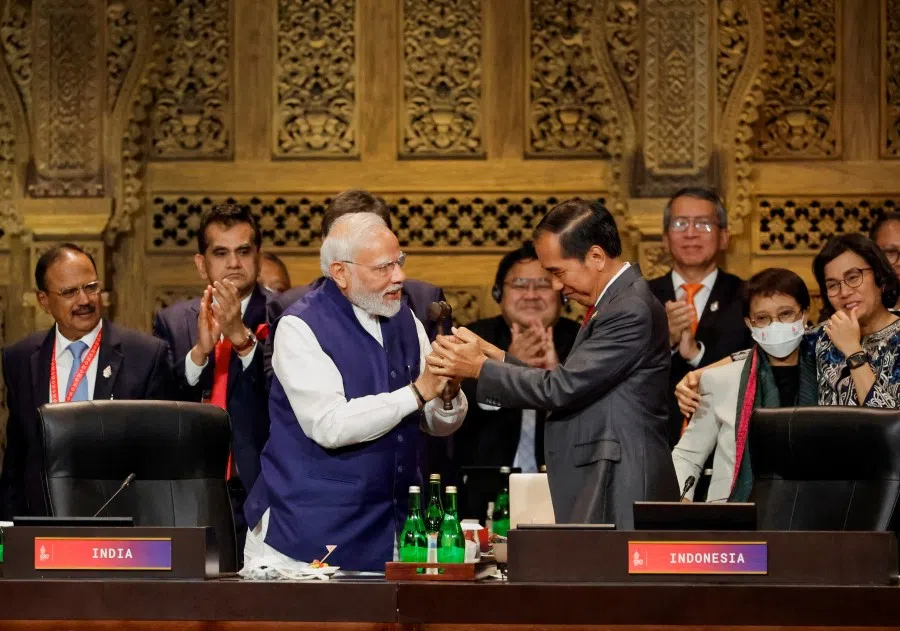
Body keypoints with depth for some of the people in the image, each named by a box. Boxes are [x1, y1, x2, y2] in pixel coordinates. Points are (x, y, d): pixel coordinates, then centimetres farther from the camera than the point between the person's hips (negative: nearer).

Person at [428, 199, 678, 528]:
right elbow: (570, 385, 16)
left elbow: (562, 389, -17)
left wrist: (480, 368, -7)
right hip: (599, 485, 9)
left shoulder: (631, 310, -16)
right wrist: (499, 359, 9)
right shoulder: (613, 302, 16)